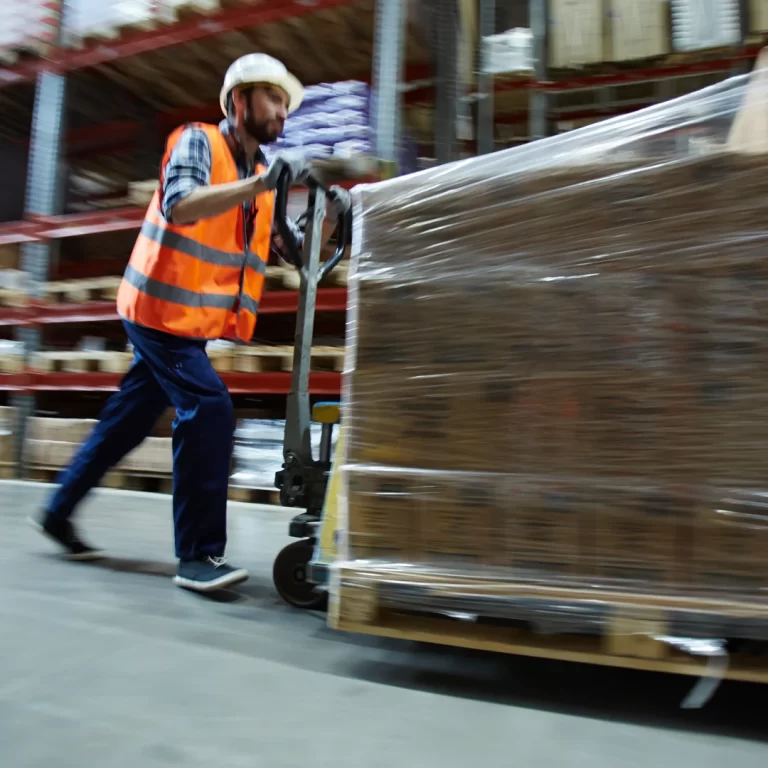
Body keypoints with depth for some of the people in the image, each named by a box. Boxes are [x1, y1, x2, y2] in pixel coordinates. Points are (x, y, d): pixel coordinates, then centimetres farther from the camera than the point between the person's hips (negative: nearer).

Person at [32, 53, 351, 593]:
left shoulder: (262, 179, 14)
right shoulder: (198, 141, -8)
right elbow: (178, 206, -28)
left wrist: (330, 214, -8)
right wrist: (262, 182, -36)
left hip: (190, 320, 8)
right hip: (161, 308, -8)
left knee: (128, 420, 15)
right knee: (209, 408, -20)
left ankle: (59, 512, 33)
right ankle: (199, 554, -12)